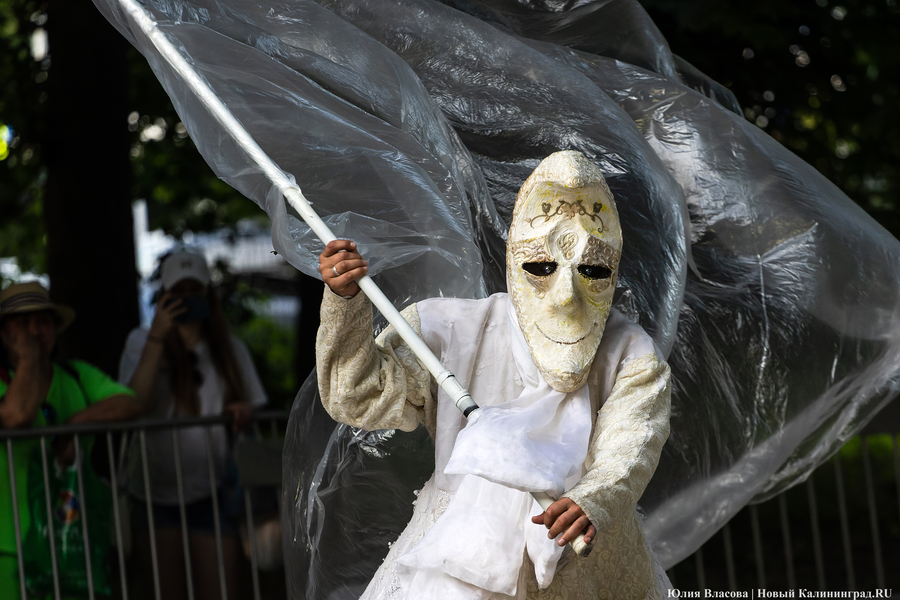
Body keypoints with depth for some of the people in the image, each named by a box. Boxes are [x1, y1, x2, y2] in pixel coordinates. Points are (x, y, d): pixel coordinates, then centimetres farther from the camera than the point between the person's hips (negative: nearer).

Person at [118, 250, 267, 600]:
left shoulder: (230, 348, 13)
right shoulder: (142, 342, 4)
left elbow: (255, 408, 17)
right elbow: (133, 405, -13)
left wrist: (243, 412, -8)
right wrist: (157, 338, -18)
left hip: (212, 490, 1)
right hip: (156, 490, -1)